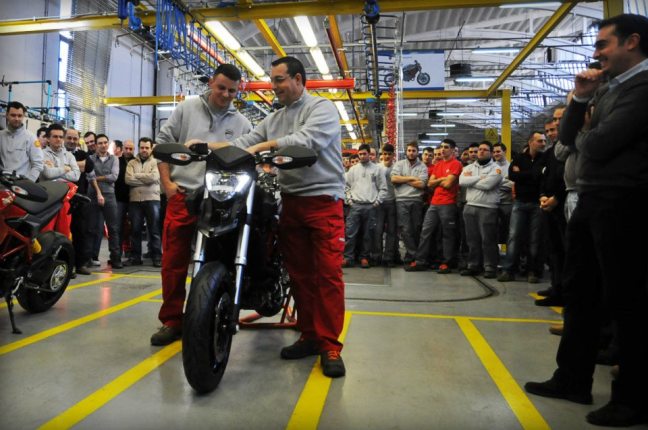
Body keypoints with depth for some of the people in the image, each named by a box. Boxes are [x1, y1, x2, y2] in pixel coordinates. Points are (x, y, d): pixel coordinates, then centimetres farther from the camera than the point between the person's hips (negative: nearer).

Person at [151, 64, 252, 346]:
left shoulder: (242, 124, 13)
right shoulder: (187, 108, 10)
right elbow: (163, 141, 10)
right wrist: (166, 182, 1)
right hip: (182, 196, 0)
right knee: (173, 262, 1)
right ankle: (171, 321, 15)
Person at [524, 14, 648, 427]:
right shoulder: (607, 87, 16)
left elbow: (597, 145, -21)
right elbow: (568, 137, 16)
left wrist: (586, 133, 2)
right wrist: (580, 98, 3)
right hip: (591, 200, 10)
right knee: (580, 292, 14)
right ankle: (573, 379, 29)